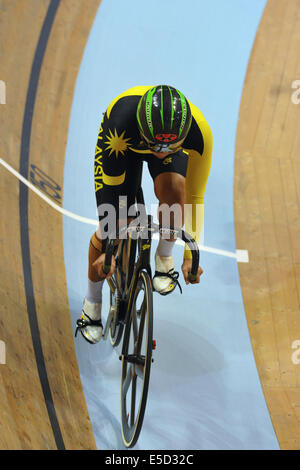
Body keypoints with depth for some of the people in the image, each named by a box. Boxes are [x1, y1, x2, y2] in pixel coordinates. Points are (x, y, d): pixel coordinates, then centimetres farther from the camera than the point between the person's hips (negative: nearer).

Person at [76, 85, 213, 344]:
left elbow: (195, 197, -26)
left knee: (173, 190, -31)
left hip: (177, 141, 1)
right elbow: (107, 186, -34)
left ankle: (164, 258, 1)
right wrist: (107, 250, -32)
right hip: (125, 143, -1)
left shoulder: (199, 133, -39)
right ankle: (92, 303, 13)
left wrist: (190, 255, -22)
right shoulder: (120, 120, -43)